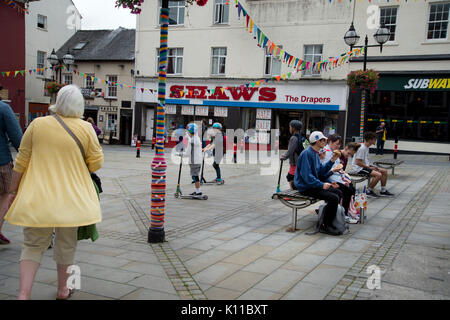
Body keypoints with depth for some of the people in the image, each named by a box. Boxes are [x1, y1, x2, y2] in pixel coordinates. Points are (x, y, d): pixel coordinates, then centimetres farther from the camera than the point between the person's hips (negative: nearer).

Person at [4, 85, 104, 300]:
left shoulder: (37, 124, -3)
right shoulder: (86, 128, -6)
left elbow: (21, 161, 1)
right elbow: (96, 163, -1)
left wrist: (13, 190, 11)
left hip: (37, 197, 1)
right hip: (70, 199, 0)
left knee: (33, 245, 11)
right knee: (66, 244, 16)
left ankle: (23, 294, -1)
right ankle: (62, 290, 30)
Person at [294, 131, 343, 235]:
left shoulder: (315, 153, 13)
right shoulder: (307, 154, -19)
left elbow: (321, 171, 13)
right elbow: (306, 176, -25)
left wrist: (332, 160, 5)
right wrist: (322, 185, -24)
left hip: (314, 184, 11)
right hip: (305, 187, -11)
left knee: (338, 192, 11)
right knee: (333, 198, -21)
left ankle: (329, 219, 17)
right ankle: (325, 226, -9)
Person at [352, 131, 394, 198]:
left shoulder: (366, 147, 11)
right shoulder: (362, 148, -20)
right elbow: (358, 162, -23)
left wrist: (371, 166, 3)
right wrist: (369, 167, -17)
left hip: (366, 166, 11)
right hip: (359, 168, -10)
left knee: (384, 171, 6)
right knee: (378, 174, -27)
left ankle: (383, 190, 15)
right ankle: (369, 191, -12)